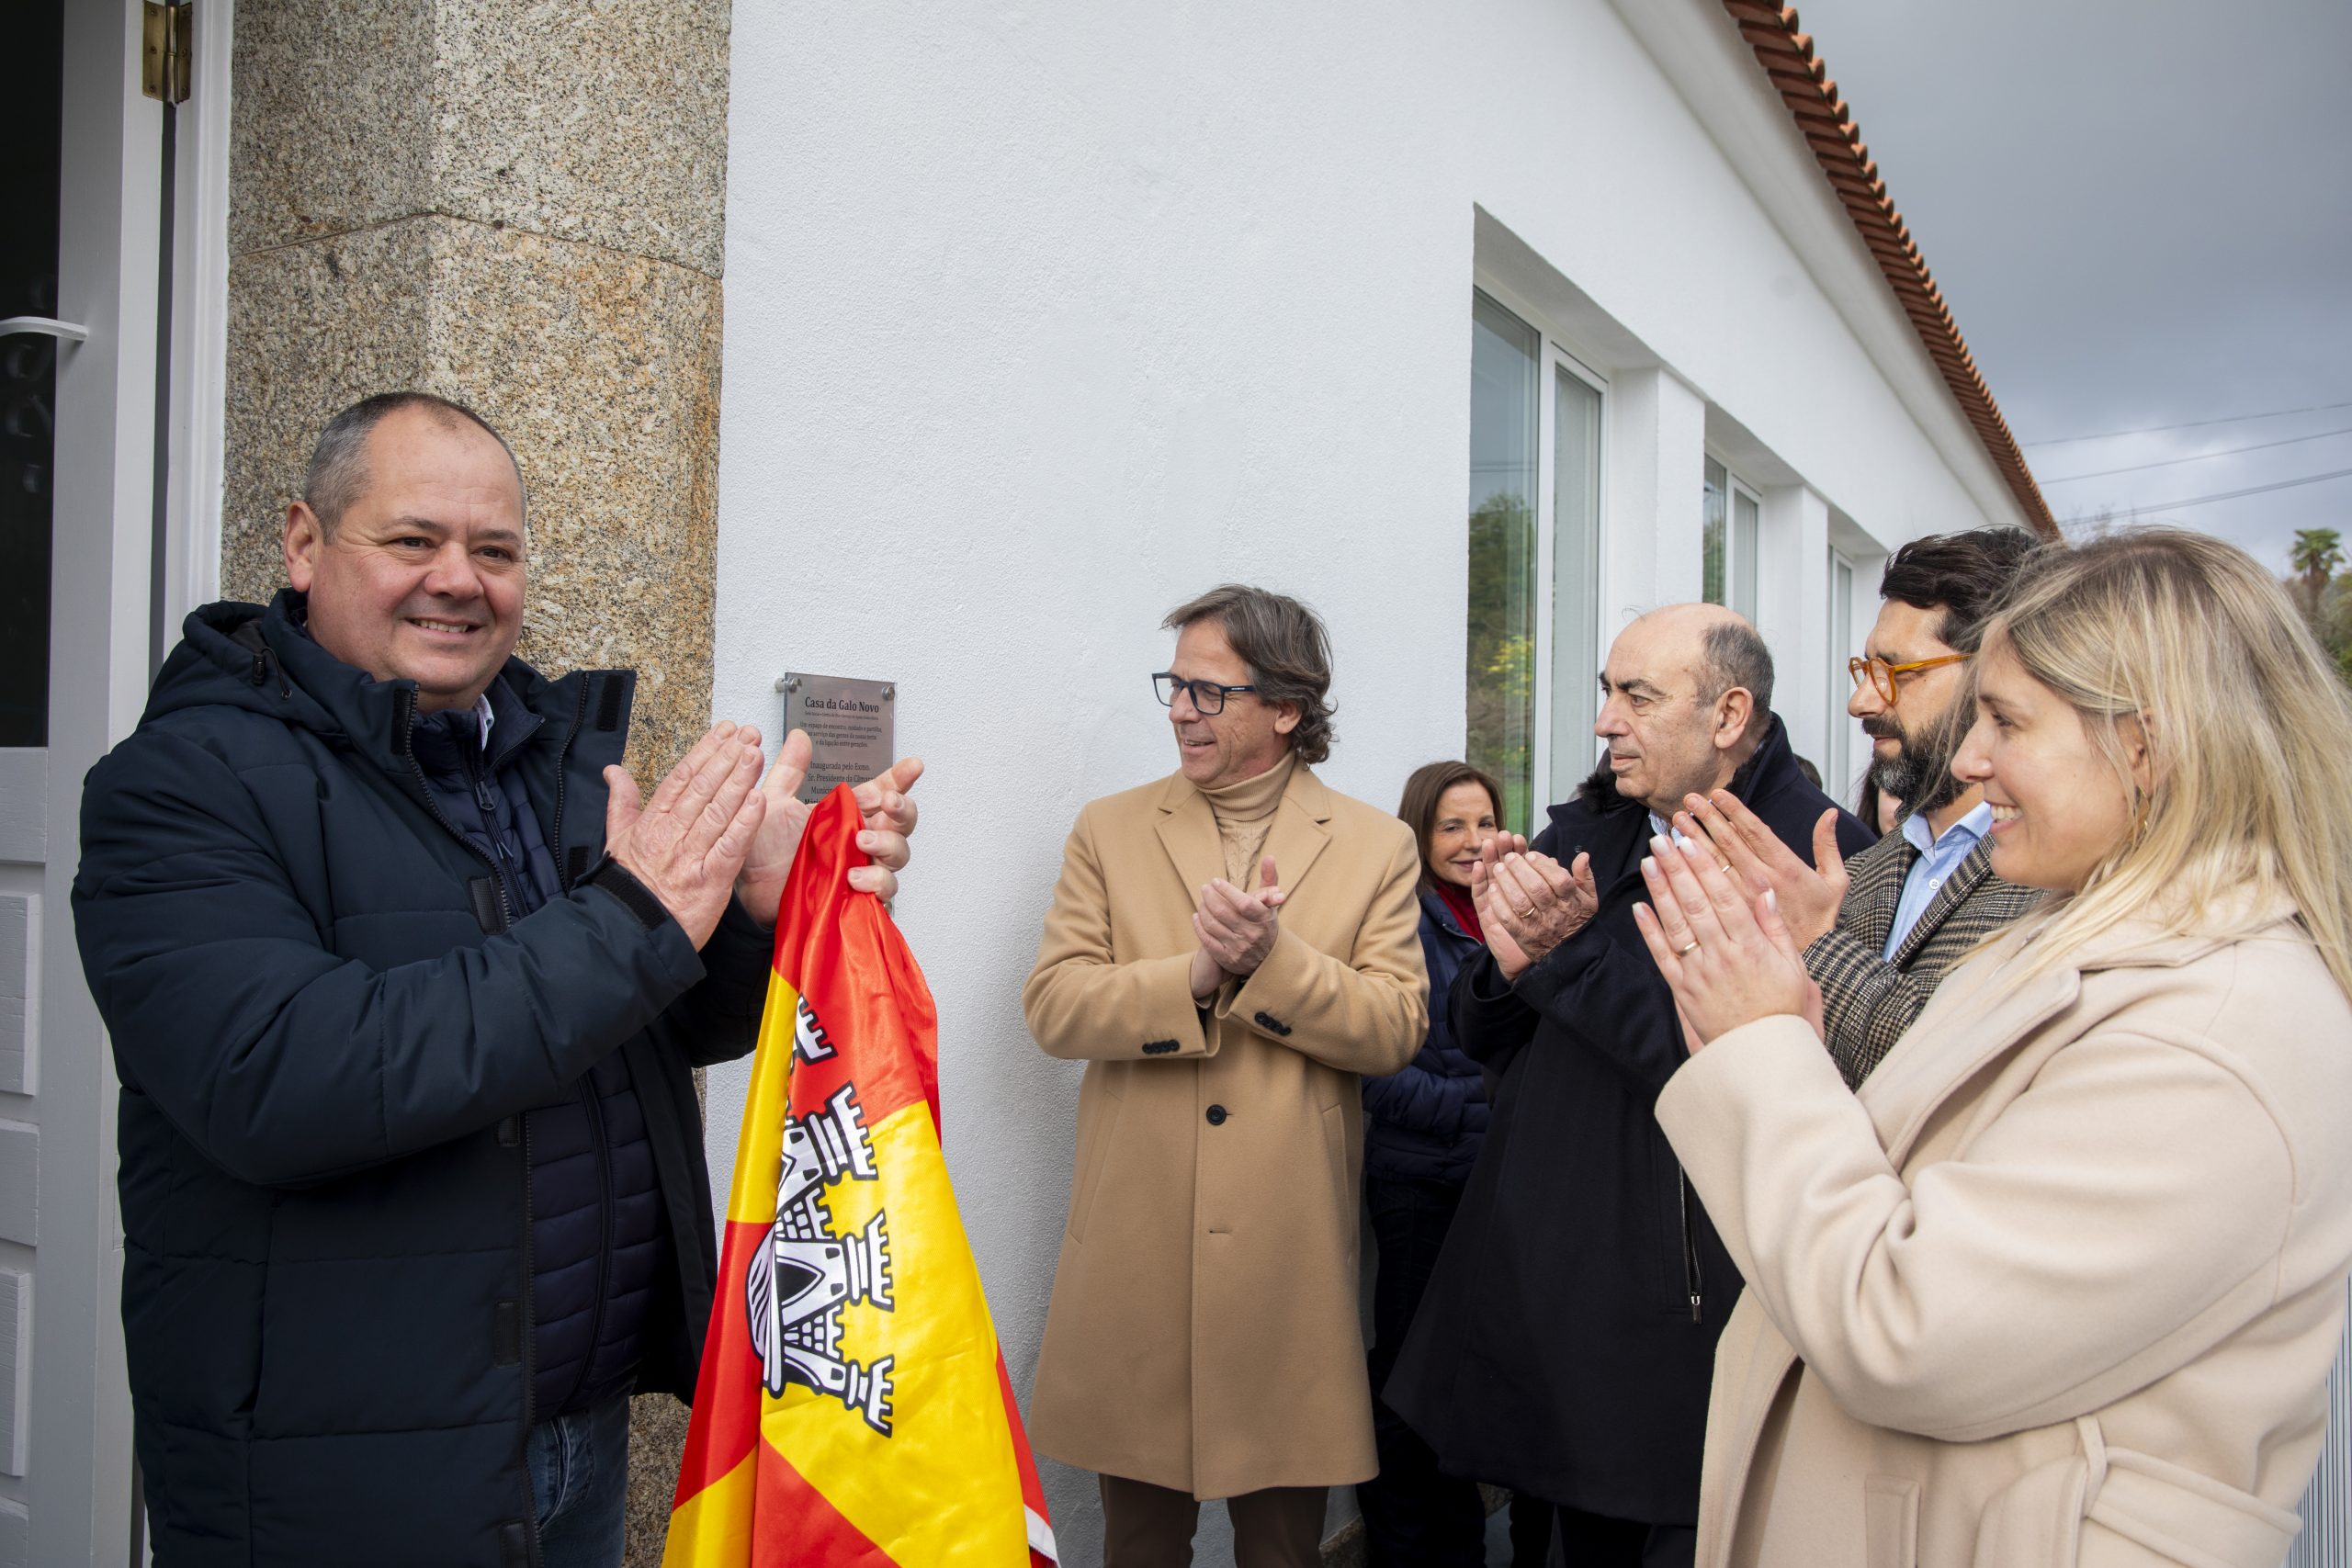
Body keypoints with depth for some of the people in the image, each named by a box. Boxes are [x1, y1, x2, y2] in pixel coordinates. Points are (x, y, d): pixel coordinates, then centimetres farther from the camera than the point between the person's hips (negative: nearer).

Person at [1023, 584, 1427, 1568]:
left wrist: (1275, 957, -20)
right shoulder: (1110, 831, 6)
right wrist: (1196, 975, -19)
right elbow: (1053, 1006, -3)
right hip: (1135, 1246, 1)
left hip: (1290, 1253, 0)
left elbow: (1395, 1030, -5)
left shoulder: (1376, 848, 3)